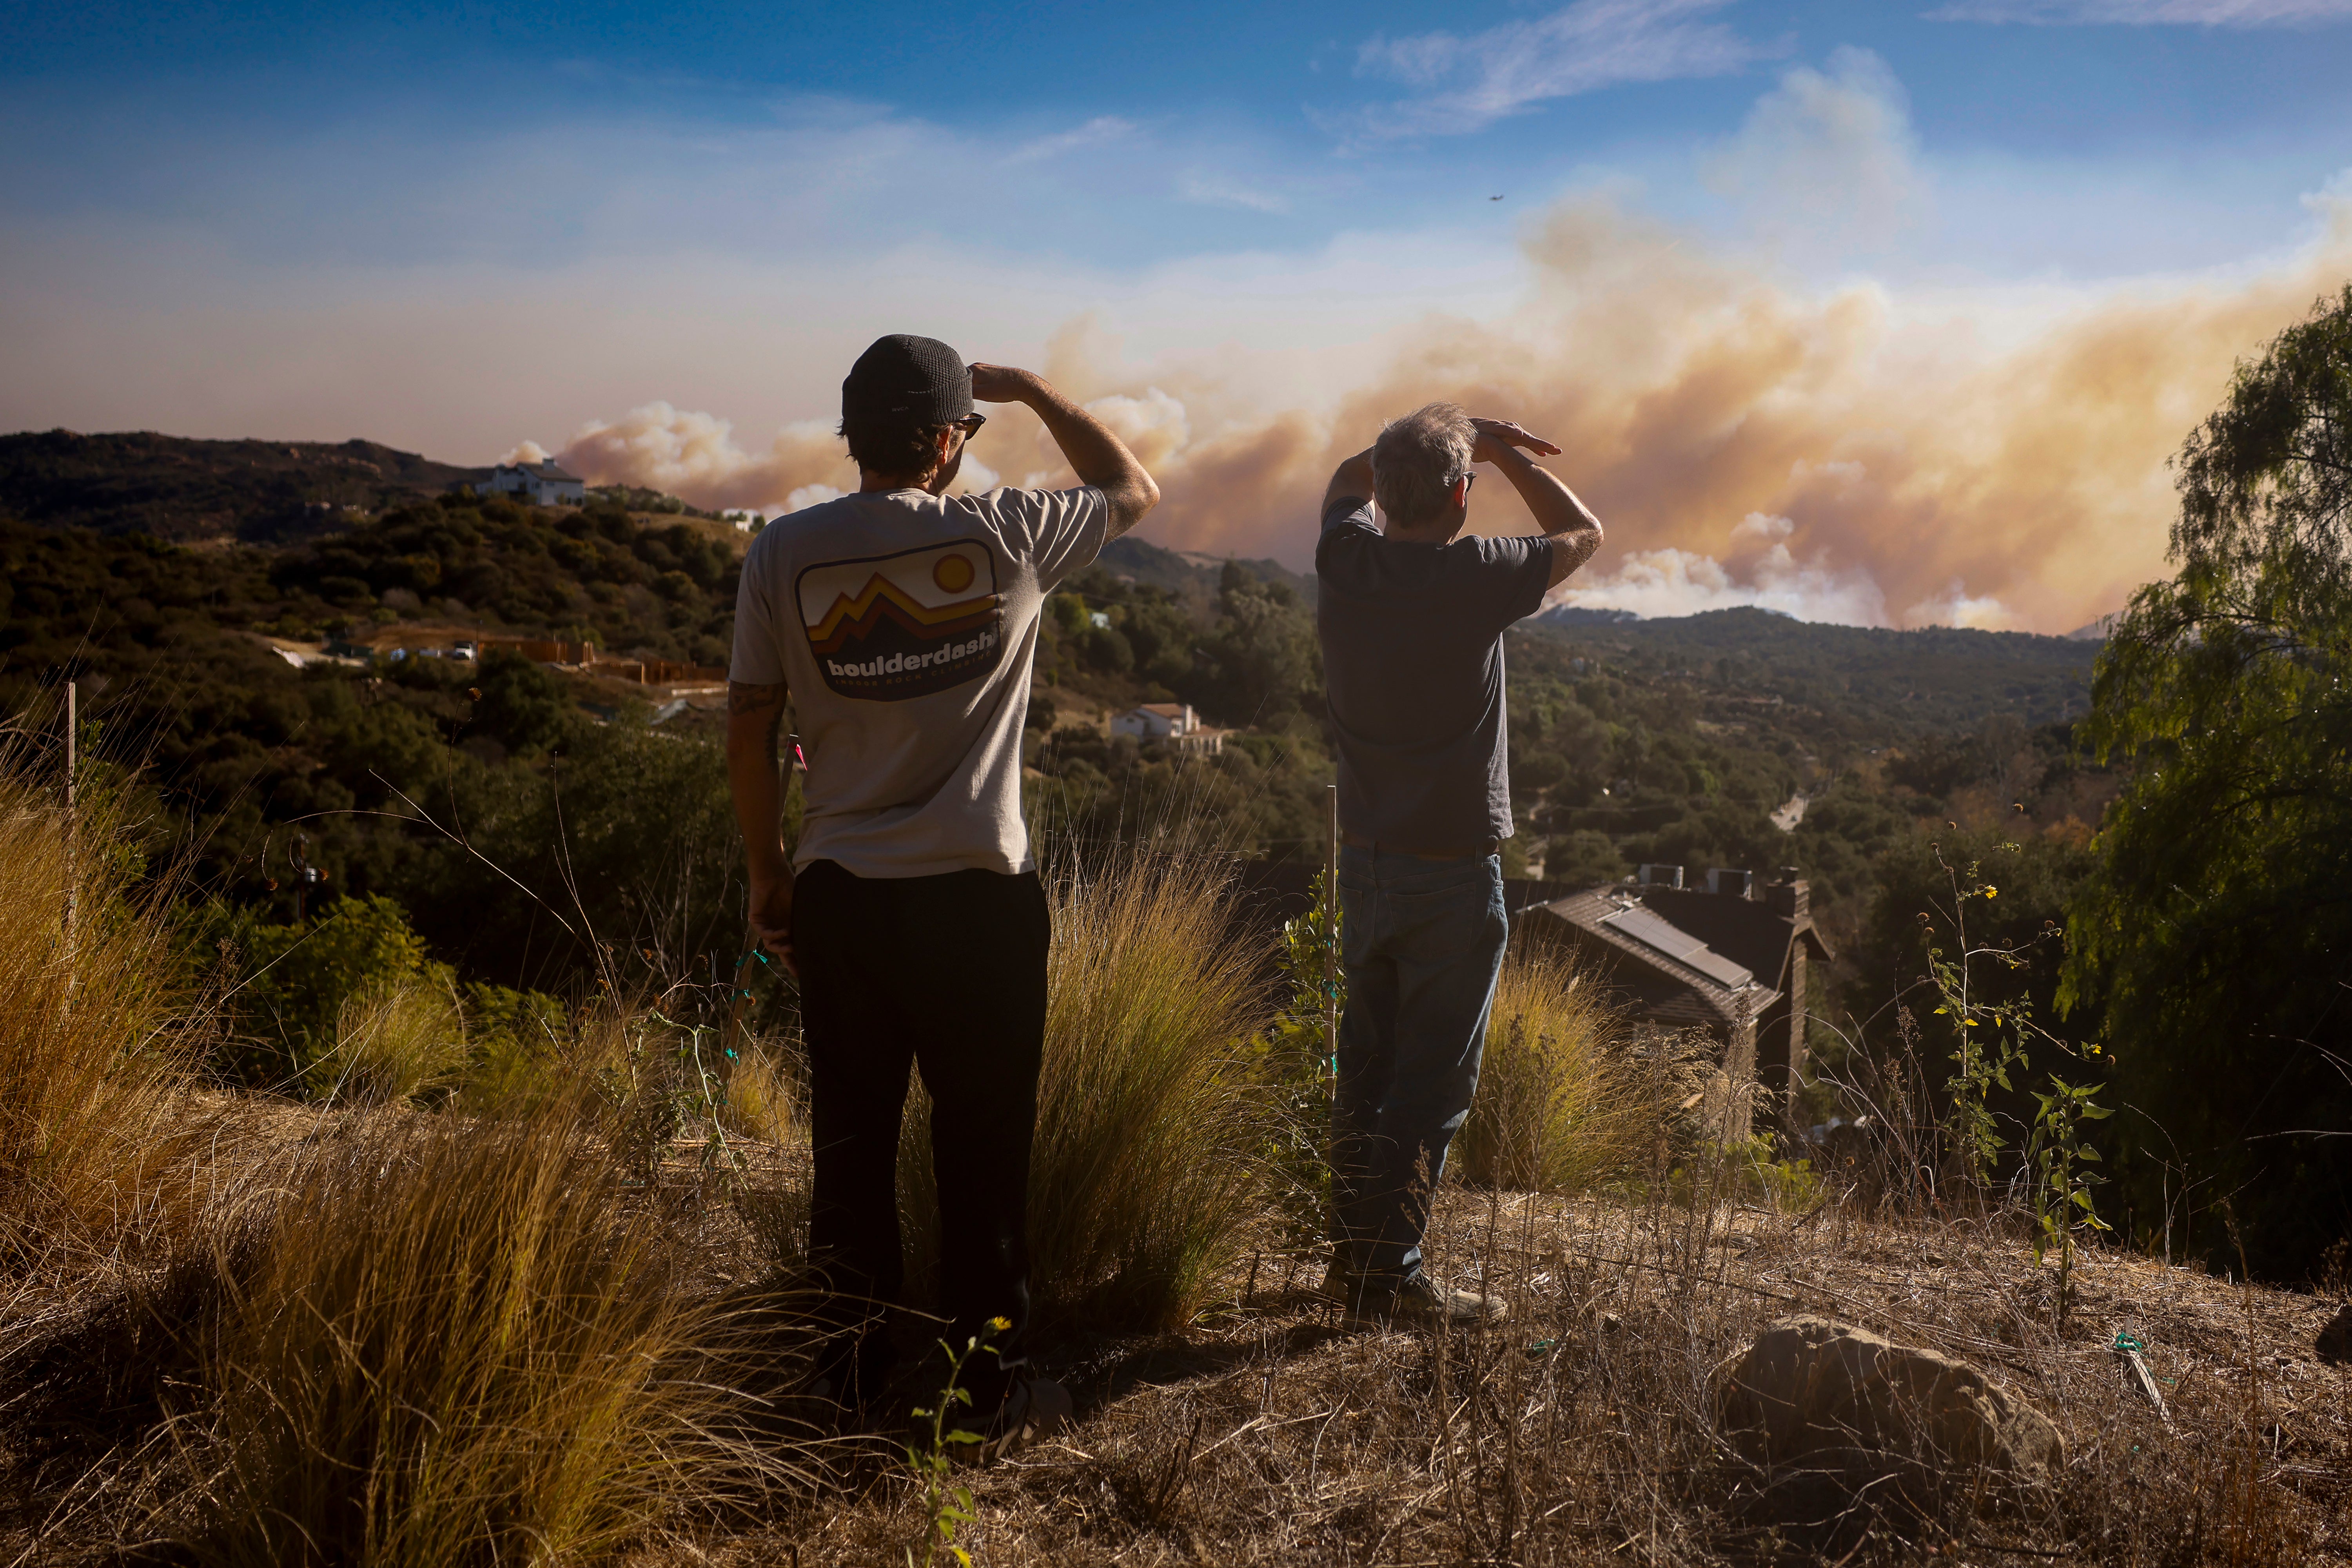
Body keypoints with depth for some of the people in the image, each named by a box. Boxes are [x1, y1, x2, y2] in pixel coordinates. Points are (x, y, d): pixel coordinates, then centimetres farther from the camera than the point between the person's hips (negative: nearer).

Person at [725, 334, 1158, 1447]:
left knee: (851, 1141, 14)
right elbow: (1135, 491, 10)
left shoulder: (785, 552, -2)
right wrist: (1035, 393, 18)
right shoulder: (1003, 538, -8)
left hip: (839, 895, 3)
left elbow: (749, 730, 1)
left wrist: (768, 873, 11)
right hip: (980, 894, -2)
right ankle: (993, 1377, 18)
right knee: (984, 1145, 8)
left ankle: (850, 1367, 26)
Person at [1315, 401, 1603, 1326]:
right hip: (1453, 874, -6)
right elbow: (1581, 533, 4)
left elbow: (1350, 477, 22)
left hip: (1364, 861, 6)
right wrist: (1505, 455, 13)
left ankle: (1352, 1252, 23)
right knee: (1431, 1082, 1)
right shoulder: (1474, 578, -16)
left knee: (1366, 1064, 15)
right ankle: (1387, 1275, 3)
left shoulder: (1344, 562, -2)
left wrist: (1456, 439, 18)